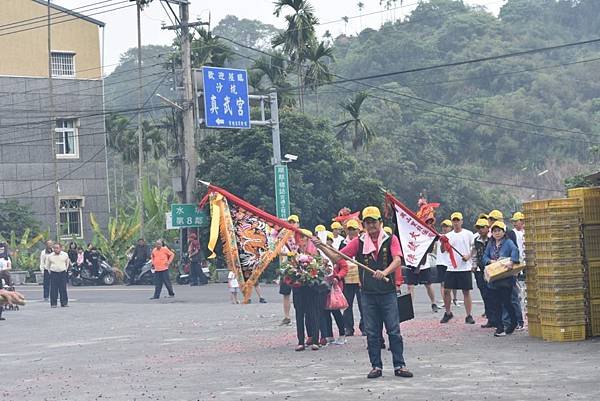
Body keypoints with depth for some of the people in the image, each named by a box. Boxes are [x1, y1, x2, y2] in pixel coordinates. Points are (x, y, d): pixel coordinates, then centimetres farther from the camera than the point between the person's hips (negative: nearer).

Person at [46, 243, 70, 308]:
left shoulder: (65, 255, 2)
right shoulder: (50, 256, 1)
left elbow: (67, 263, 18)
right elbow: (47, 265, 14)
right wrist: (50, 271, 9)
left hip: (62, 273, 1)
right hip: (53, 274, 0)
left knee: (63, 289, 1)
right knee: (53, 289, -3)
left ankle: (64, 303, 7)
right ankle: (53, 303, 2)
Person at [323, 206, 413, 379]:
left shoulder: (391, 240, 0)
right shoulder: (359, 242, 6)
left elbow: (397, 260, -16)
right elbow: (337, 257, 5)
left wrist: (385, 272, -34)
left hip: (388, 292, -2)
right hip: (368, 294, 2)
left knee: (394, 331, 0)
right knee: (372, 333, 6)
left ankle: (399, 365, 5)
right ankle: (376, 366, 13)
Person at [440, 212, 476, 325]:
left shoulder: (468, 234, 2)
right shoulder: (448, 235, 8)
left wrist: (469, 256, -11)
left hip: (465, 268, -3)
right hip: (451, 268, 3)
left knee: (466, 292, 0)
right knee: (446, 290, 1)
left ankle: (469, 316, 5)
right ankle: (448, 313, 17)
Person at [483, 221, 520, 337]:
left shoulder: (508, 242, -5)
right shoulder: (490, 244, 13)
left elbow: (515, 250, -23)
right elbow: (485, 256, 13)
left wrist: (512, 262, -38)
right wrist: (490, 261, -8)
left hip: (506, 279, -5)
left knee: (506, 301, -4)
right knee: (495, 303, 2)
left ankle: (514, 322, 21)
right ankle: (500, 328, 7)